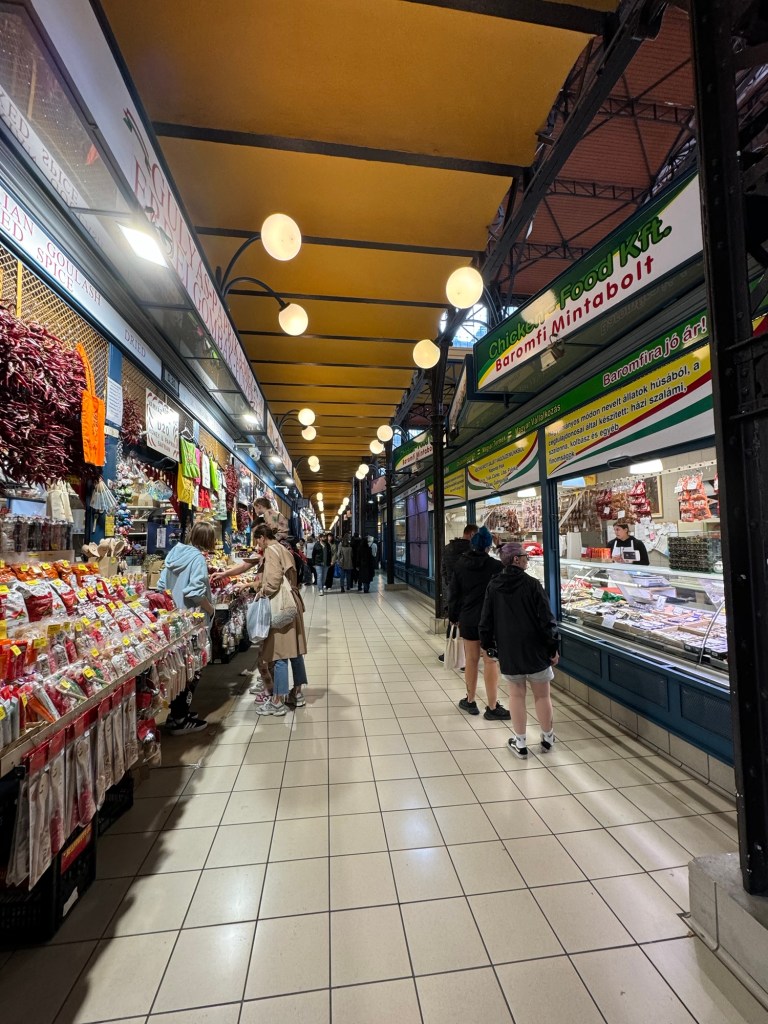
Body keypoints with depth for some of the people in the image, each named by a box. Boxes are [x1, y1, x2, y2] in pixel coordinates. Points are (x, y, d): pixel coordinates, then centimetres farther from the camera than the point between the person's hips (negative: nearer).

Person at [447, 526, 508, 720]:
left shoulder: (460, 565, -2)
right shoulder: (496, 566, -13)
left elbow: (454, 593, 4)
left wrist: (454, 617, 15)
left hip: (468, 620, 4)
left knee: (471, 659, 15)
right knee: (491, 662, 5)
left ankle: (470, 701, 28)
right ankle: (492, 707, 14)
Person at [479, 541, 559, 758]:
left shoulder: (493, 586, -3)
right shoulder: (532, 584, -13)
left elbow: (486, 620, 2)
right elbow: (547, 619, -12)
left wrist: (488, 645, 13)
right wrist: (553, 647, -1)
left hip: (508, 650, 3)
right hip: (535, 650, -2)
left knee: (516, 695, 13)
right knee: (542, 695, 15)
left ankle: (520, 743, 22)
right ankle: (547, 738, 32)